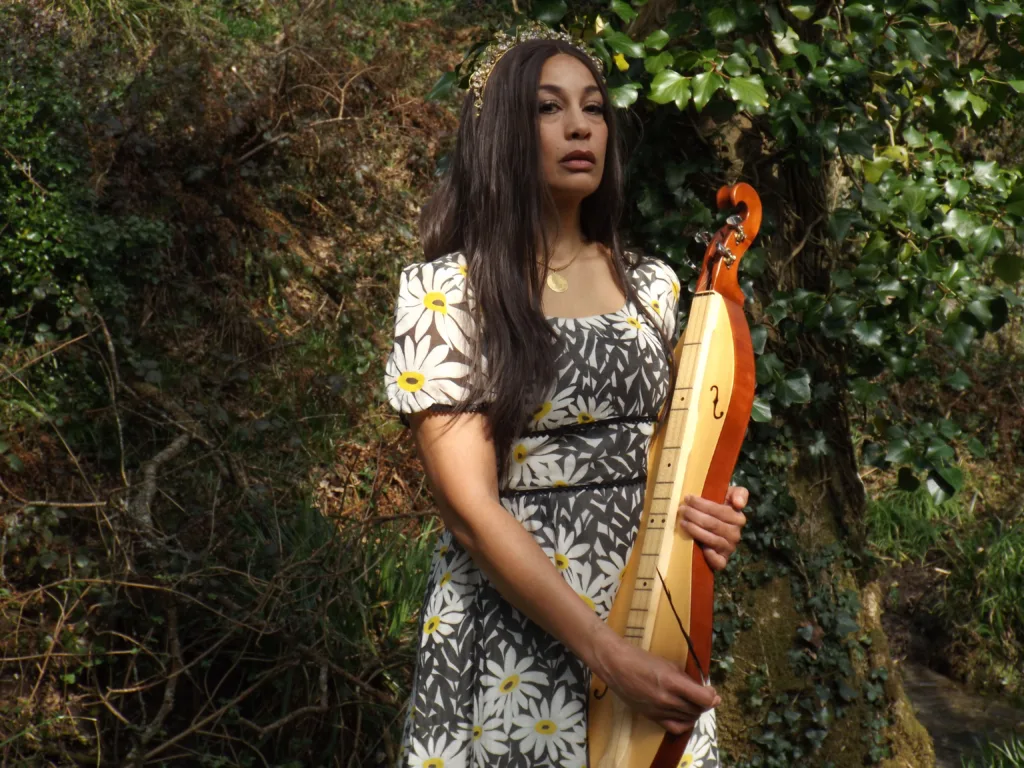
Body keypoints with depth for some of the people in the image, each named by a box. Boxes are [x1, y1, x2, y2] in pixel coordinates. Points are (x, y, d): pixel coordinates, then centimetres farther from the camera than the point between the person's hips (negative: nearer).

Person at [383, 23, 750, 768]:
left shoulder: (651, 284, 6)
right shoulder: (445, 290, -9)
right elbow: (471, 508, -15)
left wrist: (708, 509, -6)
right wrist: (608, 654, -22)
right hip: (512, 638, -4)